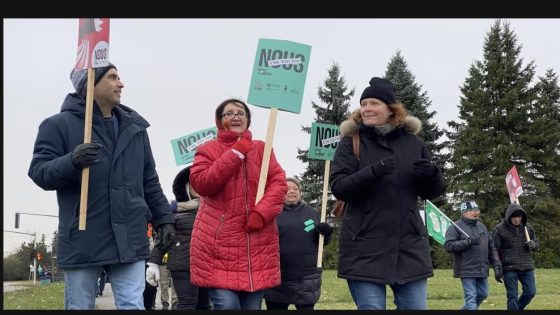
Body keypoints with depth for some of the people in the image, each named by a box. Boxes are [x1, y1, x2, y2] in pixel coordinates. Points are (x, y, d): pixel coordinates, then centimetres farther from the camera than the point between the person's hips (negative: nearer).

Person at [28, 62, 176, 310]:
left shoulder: (134, 127, 15)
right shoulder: (60, 124, 1)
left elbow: (149, 180, 19)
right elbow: (39, 171, -6)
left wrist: (163, 218, 14)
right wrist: (72, 162, -25)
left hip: (129, 239, 3)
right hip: (83, 242, -3)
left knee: (133, 306, -1)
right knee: (79, 307, 6)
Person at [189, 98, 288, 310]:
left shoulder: (262, 149, 15)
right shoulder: (208, 149, 8)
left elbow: (279, 182, 4)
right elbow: (200, 183, -9)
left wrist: (262, 212, -13)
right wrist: (235, 154, -10)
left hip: (257, 244, 3)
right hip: (219, 242, -3)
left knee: (252, 306, 6)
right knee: (227, 305, -15)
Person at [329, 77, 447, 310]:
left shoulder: (413, 142, 10)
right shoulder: (350, 142, 3)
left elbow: (432, 192, 13)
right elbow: (338, 188, -8)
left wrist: (432, 176, -11)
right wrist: (373, 172, -24)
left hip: (409, 246, 3)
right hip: (364, 248, -2)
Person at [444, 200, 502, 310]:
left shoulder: (481, 226, 15)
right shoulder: (455, 227, -6)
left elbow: (491, 247, 18)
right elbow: (448, 246, -15)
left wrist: (496, 263, 11)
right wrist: (467, 242, -24)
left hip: (482, 269, 7)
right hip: (467, 270, -7)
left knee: (483, 294, 14)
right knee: (471, 297, -8)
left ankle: (466, 309, 34)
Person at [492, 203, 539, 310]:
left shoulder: (527, 227, 7)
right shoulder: (499, 229, -6)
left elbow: (536, 243, 18)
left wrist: (533, 244, -7)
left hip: (527, 267, 4)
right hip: (509, 269, -4)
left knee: (531, 292, 4)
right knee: (512, 296, -2)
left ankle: (518, 308, 29)